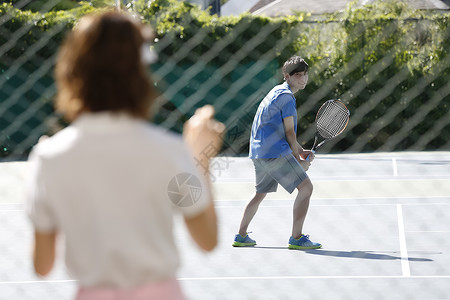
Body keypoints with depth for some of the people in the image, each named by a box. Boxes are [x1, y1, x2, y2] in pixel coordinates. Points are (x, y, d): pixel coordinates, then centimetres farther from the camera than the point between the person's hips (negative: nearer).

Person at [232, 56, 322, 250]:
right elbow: (289, 133, -10)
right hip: (275, 152, -11)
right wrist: (299, 161, -1)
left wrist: (300, 151, 15)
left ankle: (241, 236, 32)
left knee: (261, 193, 25)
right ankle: (296, 238, -13)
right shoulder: (286, 96, -10)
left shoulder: (277, 92, 21)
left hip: (259, 152, 11)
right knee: (306, 187, -11)